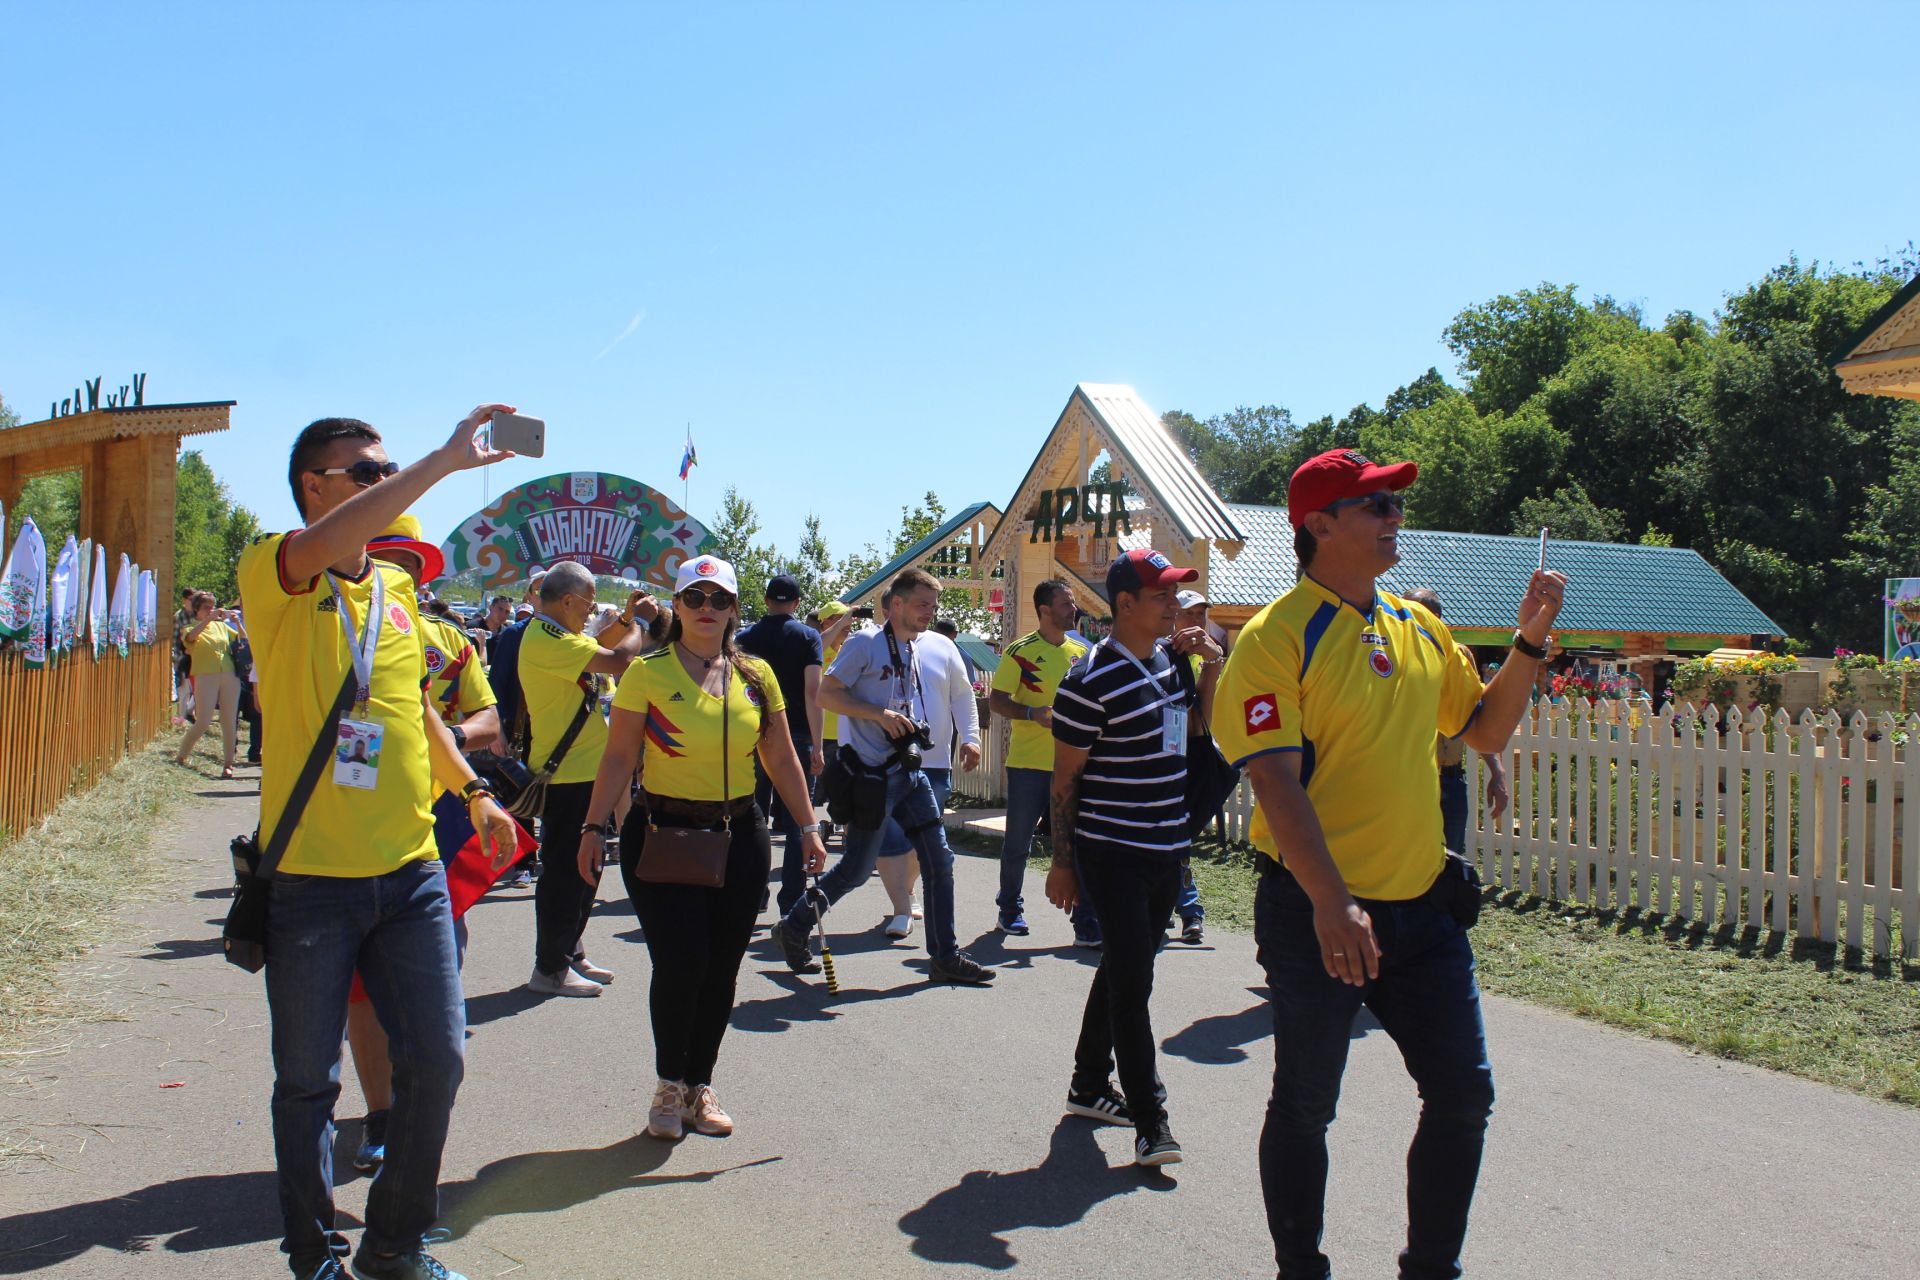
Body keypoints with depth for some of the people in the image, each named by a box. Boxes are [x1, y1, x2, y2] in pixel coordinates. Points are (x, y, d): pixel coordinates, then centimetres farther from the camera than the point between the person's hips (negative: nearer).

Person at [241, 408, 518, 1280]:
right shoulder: (272, 574, -7)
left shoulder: (399, 589, 10)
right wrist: (448, 458, -31)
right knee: (308, 1080, 9)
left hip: (410, 869, 5)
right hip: (310, 875, -5)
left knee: (437, 1059, 7)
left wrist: (473, 791, 17)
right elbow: (328, 541, -31)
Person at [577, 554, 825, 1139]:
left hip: (740, 837, 4)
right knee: (680, 962, -9)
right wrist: (595, 828, -11)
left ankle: (699, 1084, 24)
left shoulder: (756, 675, 6)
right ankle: (670, 1085, 13)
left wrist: (808, 828, 6)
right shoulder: (648, 673, -3)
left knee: (721, 968, 7)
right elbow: (618, 757, -5)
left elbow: (781, 758, 9)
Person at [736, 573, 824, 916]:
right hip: (797, 736, -2)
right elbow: (812, 693, -10)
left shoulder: (746, 638, 5)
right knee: (795, 822, 3)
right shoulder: (808, 636, -2)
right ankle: (792, 901, 1)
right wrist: (817, 746, -9)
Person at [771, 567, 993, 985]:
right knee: (856, 869, -1)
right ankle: (793, 928, 19)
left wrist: (916, 730, 11)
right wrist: (881, 714, -21)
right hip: (874, 774, -8)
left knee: (939, 860, 3)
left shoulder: (914, 650, 14)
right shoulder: (865, 644, -10)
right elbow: (825, 694, -14)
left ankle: (945, 957, 11)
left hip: (910, 770, 8)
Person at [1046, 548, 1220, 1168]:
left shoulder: (1170, 658, 8)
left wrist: (1211, 660, 6)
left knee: (1124, 970, 17)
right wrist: (1063, 862, -9)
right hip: (1112, 853, -8)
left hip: (1166, 849, 8)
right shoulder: (1091, 681, -15)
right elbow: (1065, 777, -11)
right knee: (1132, 978, -9)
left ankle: (1089, 1085, 32)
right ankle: (1149, 1119, -2)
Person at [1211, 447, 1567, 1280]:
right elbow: (1275, 779, -20)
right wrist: (1331, 902, -28)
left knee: (1463, 1093, 11)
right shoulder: (1278, 637, -12)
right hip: (1317, 912, -6)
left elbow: (1485, 731, 18)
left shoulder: (1418, 628, 9)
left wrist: (1529, 644, 4)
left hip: (1421, 906, 6)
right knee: (1305, 1106, 9)